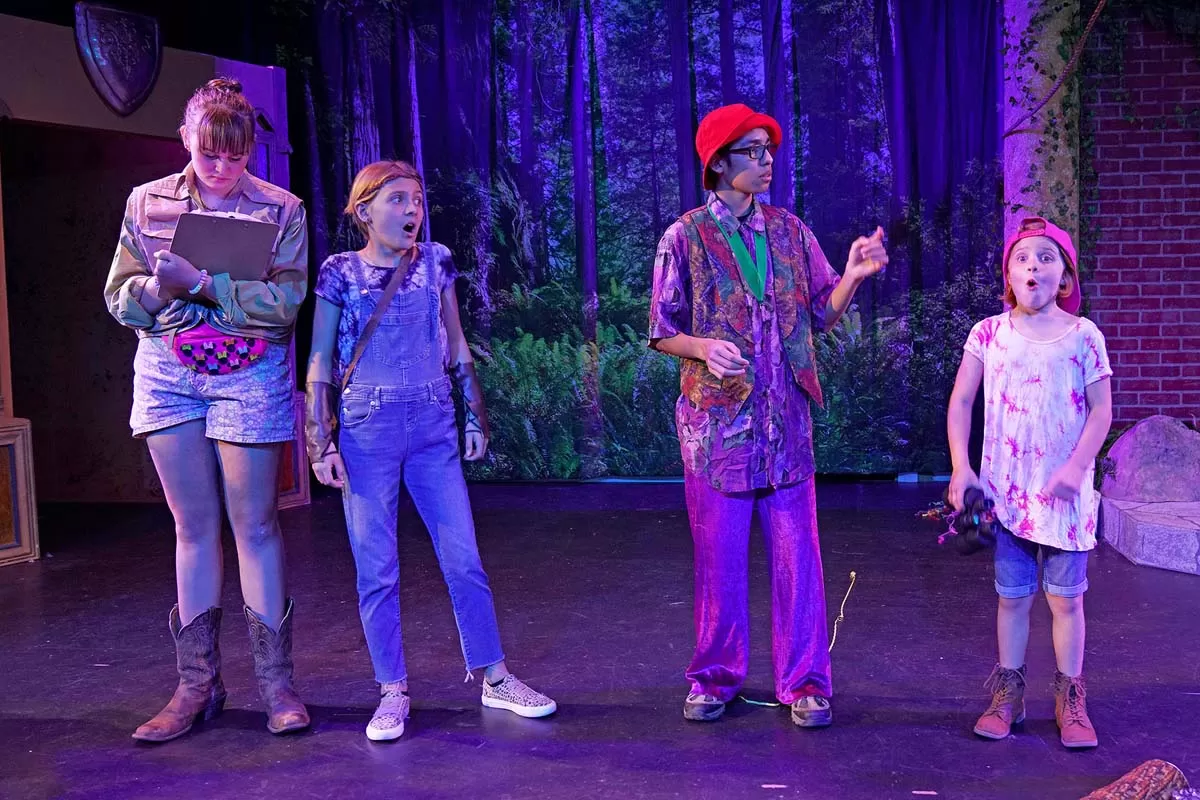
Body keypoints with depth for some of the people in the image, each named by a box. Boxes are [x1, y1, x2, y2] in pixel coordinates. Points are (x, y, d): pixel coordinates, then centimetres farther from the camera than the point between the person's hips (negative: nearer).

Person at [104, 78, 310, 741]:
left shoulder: (281, 209, -2)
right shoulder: (147, 203, 6)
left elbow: (284, 301, -12)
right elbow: (120, 299, 6)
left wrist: (200, 283, -21)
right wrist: (157, 288, -16)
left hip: (250, 376, -3)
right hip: (167, 374, 3)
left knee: (255, 525, 1)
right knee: (193, 527, 8)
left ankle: (276, 681, 10)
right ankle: (197, 684, 16)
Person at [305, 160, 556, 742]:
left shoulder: (435, 262, 7)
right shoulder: (341, 272, -1)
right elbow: (320, 360, 1)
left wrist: (475, 415, 12)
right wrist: (321, 442, -5)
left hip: (433, 426, 2)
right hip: (367, 431, -2)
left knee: (464, 560, 4)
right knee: (376, 571, 2)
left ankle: (494, 678, 17)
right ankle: (393, 693, 15)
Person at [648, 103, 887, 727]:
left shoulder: (790, 231, 9)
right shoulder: (684, 238, -1)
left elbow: (823, 313, 9)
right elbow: (663, 331, 1)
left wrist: (853, 275, -9)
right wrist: (704, 348, -19)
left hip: (786, 418, 3)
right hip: (716, 418, -2)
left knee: (796, 554, 4)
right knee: (719, 557, 6)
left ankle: (804, 683, 16)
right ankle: (716, 678, 22)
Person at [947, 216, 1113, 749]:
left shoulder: (1083, 336, -3)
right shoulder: (989, 334, 1)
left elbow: (1101, 410, -2)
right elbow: (961, 402, 3)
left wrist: (1076, 467, -15)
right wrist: (961, 466, -7)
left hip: (1064, 490, -1)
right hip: (1005, 488, 1)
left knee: (1066, 597, 5)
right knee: (1012, 595, 10)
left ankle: (1070, 700, 18)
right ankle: (1007, 695, 21)